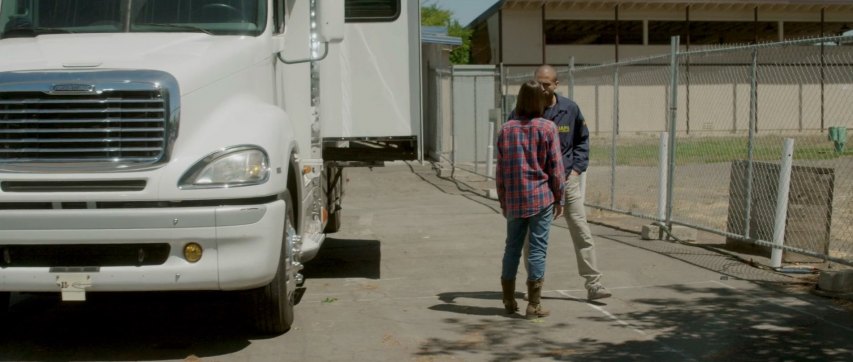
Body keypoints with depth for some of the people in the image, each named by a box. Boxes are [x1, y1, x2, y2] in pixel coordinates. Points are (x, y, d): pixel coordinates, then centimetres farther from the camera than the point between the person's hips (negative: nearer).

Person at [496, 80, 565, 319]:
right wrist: (559, 198, 4)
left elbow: (500, 170, 6)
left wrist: (503, 201, 15)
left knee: (512, 247, 14)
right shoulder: (547, 128, -6)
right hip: (541, 197, -3)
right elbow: (555, 167, -5)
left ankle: (509, 300, 23)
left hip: (514, 200, 3)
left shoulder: (506, 129, 2)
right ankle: (533, 305, 3)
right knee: (537, 248, 1)